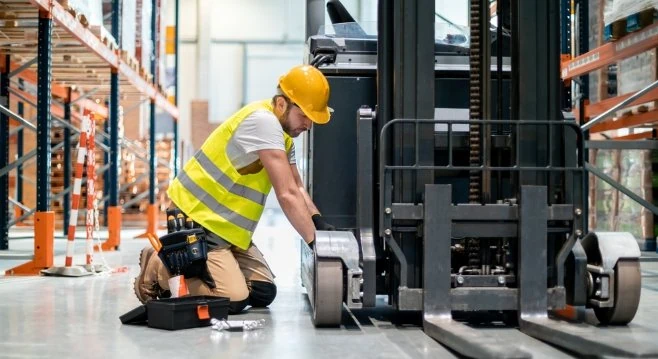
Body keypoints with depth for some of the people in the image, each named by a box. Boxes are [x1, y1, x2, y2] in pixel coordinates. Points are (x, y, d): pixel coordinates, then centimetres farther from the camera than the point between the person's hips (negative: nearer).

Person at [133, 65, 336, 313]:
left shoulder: (282, 132, 7)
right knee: (233, 300, -18)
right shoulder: (262, 121, -24)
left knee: (264, 293, 6)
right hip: (196, 219, -10)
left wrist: (319, 223, -5)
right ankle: (160, 268, 1)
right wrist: (315, 241, -27)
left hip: (227, 227, 10)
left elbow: (297, 188, 11)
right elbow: (287, 195, -27)